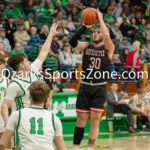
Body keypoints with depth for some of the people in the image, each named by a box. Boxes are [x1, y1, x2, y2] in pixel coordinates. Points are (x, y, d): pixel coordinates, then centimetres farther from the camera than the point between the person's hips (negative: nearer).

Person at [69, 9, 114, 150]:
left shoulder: (108, 48, 0)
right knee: (81, 119, 6)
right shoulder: (86, 46, 6)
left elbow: (107, 36, -22)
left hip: (99, 88, -2)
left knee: (95, 120, -2)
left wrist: (100, 18, -15)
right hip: (85, 86, 2)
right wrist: (85, 26, -18)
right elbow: (72, 42, -13)